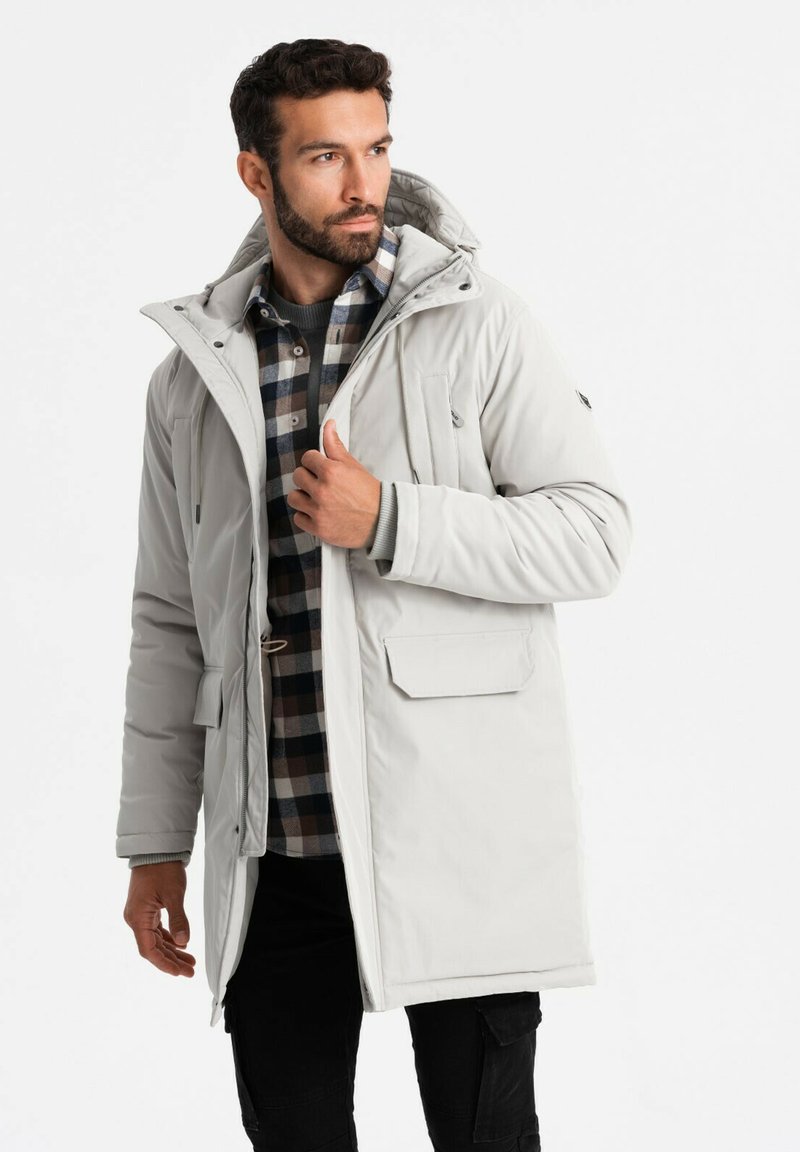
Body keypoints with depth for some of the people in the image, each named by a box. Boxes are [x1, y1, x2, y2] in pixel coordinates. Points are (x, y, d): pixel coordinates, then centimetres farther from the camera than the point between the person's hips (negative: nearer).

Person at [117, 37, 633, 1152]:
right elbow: (171, 622, 14)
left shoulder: (479, 325, 0)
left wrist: (390, 522, -17)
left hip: (455, 838, -3)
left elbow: (595, 534, -6)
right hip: (275, 845, 3)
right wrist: (155, 843, 12)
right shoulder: (196, 370, 10)